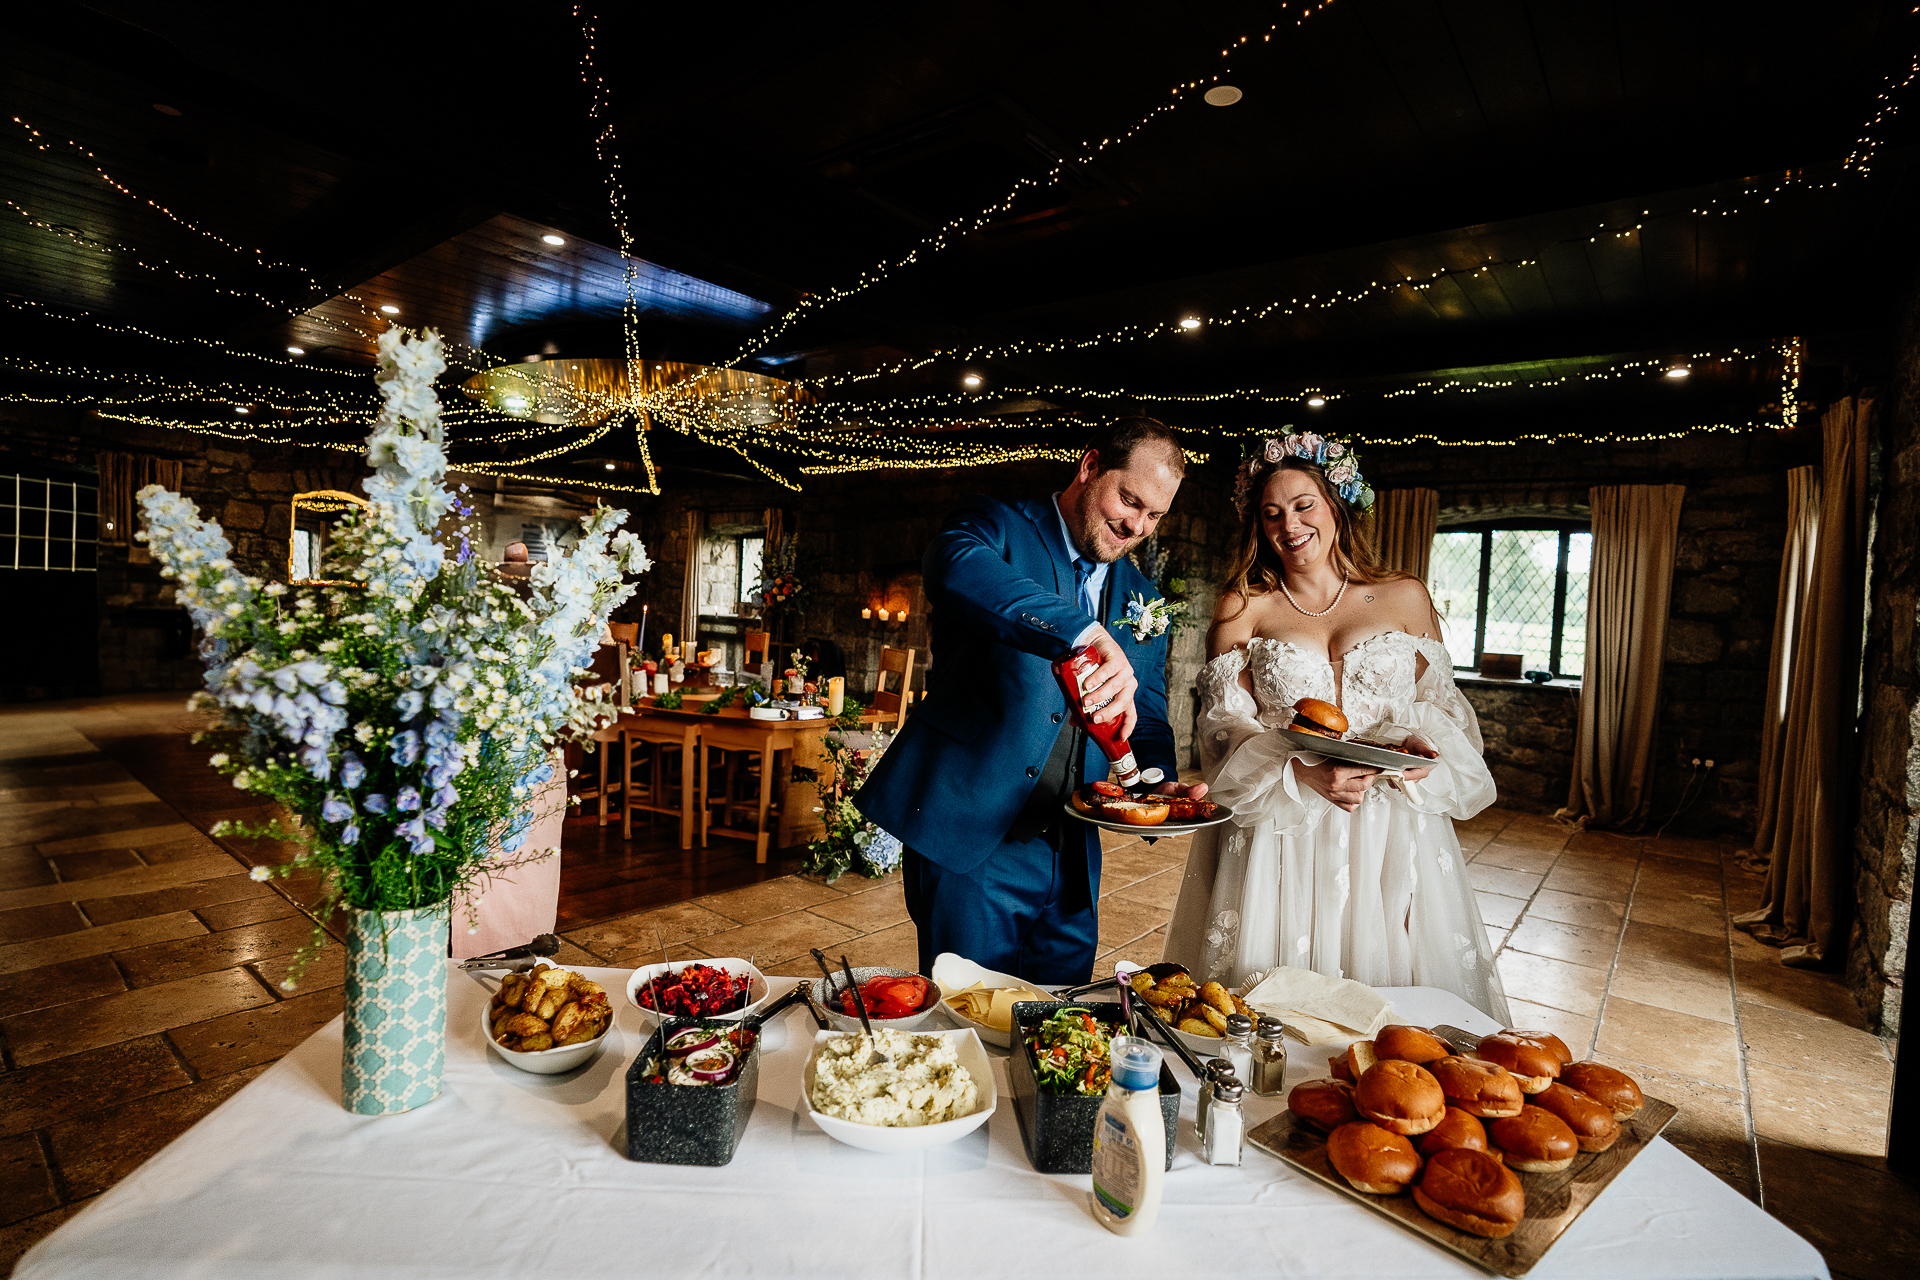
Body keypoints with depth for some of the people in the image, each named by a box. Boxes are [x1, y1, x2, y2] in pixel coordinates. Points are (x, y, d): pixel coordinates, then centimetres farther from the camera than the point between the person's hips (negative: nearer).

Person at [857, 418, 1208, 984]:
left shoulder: (1143, 599, 12)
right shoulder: (998, 527, -5)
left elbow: (1149, 717, 16)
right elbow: (954, 567, -30)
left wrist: (1161, 785, -6)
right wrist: (1089, 635, -40)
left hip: (1073, 864, 6)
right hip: (970, 840, -5)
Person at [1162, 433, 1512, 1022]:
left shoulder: (1405, 598, 8)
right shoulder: (1245, 608, 2)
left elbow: (1441, 705, 11)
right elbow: (1226, 728, -4)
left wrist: (1417, 746, -11)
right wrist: (1301, 775, -20)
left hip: (1391, 832, 2)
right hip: (1280, 834, -1)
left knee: (1392, 986, 8)